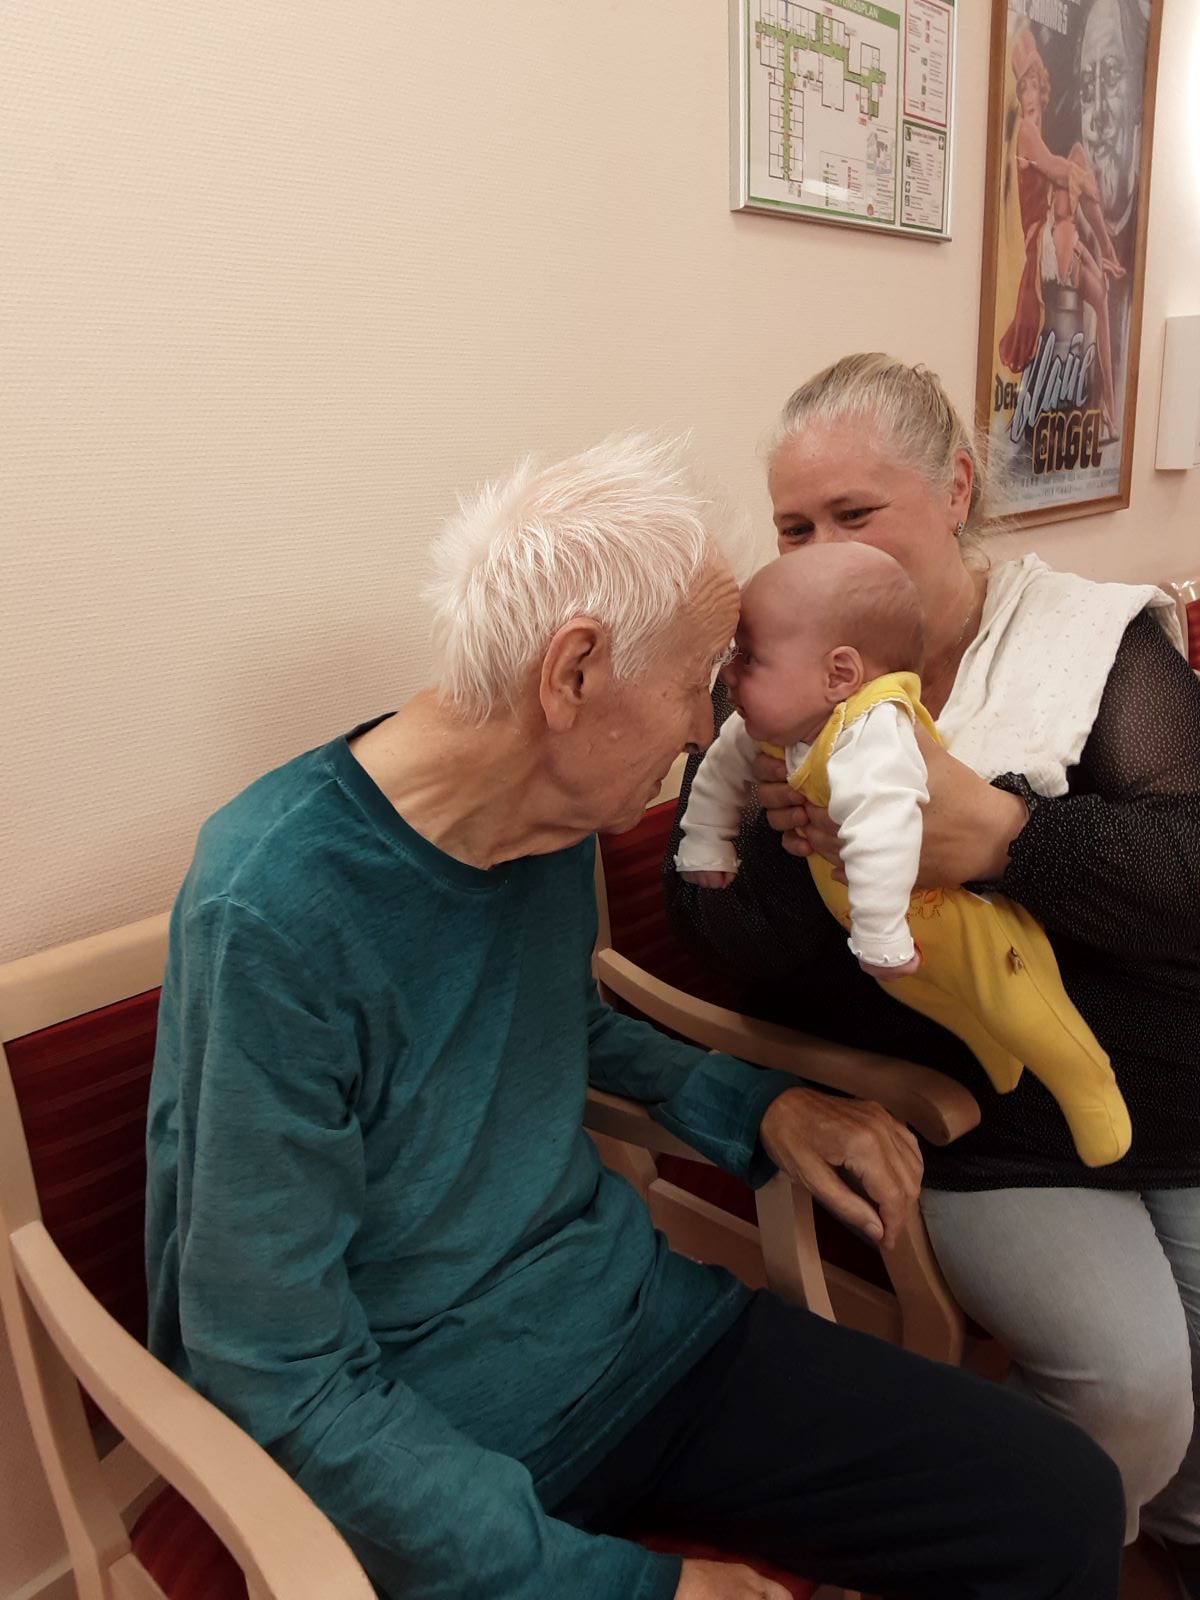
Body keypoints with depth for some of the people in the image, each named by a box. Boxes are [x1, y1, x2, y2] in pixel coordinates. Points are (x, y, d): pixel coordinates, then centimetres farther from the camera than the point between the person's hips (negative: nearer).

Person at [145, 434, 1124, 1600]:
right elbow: (282, 1372, -19)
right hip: (453, 1437, -5)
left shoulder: (558, 821, -4)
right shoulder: (277, 910, -25)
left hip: (640, 1319, 6)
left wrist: (756, 1107, 0)